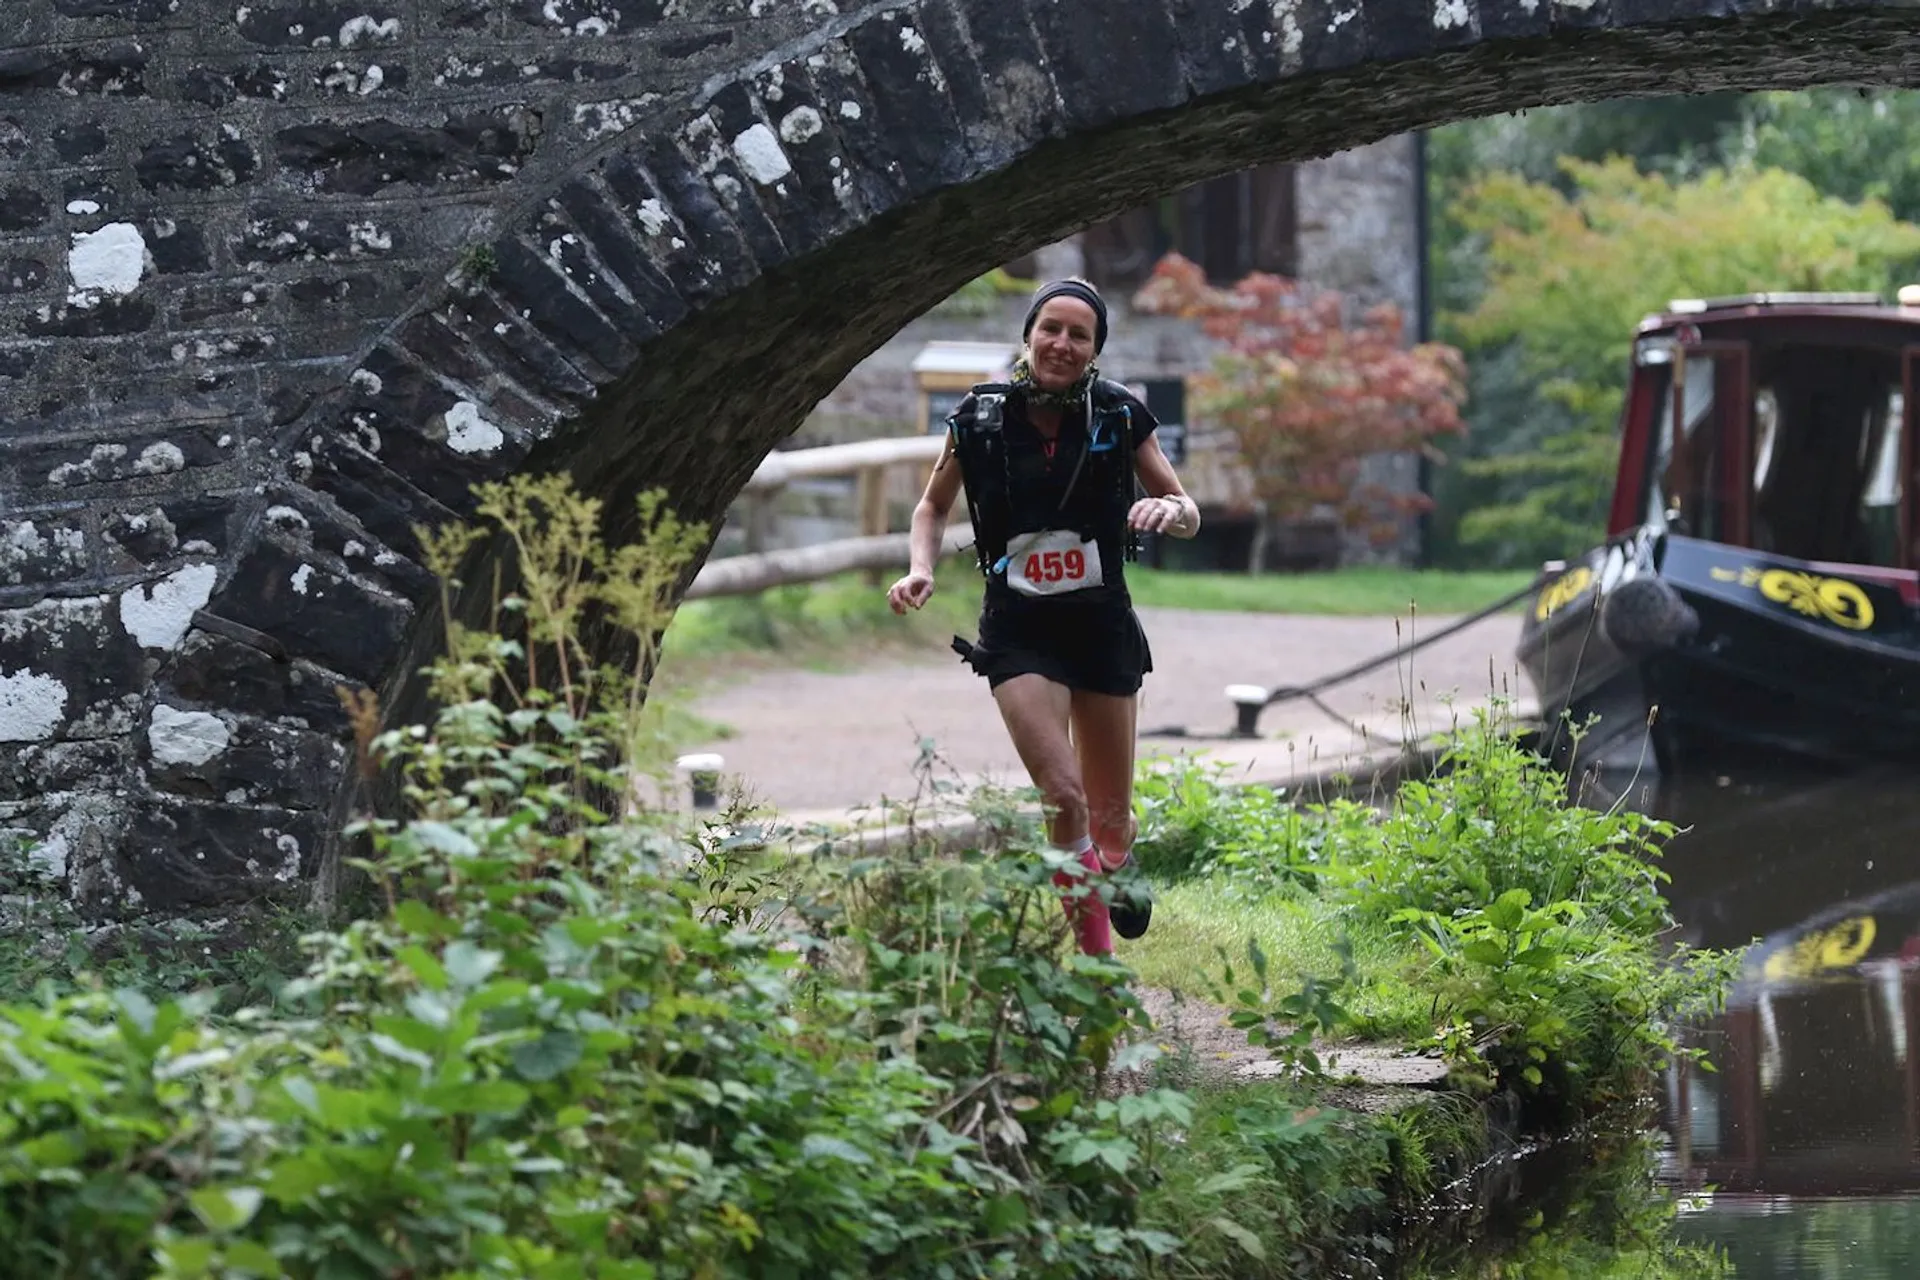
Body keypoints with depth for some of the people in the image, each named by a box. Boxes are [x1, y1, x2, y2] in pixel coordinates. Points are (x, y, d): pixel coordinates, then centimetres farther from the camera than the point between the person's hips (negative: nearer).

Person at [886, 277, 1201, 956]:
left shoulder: (1120, 416, -5)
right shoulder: (981, 417, -6)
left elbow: (1189, 515, 3)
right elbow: (933, 507, 10)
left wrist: (1168, 510, -21)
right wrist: (921, 569, -8)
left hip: (1103, 625, 2)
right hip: (1019, 631, -2)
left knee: (1110, 815, 10)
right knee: (1063, 794, -20)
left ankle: (1117, 871, 48)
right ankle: (1098, 960, -7)